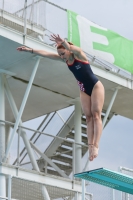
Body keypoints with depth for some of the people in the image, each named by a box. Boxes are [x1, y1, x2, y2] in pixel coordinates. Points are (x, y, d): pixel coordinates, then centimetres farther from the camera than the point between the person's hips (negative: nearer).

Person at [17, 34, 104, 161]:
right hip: (84, 90, 7)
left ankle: (96, 145, -25)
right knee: (88, 117, -4)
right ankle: (90, 146, -14)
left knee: (96, 115, -14)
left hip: (95, 86, -7)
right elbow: (45, 54, 4)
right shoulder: (64, 59, 3)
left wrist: (63, 42, -60)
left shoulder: (79, 54, -16)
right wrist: (30, 50, -1)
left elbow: (71, 48, -39)